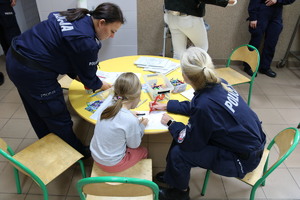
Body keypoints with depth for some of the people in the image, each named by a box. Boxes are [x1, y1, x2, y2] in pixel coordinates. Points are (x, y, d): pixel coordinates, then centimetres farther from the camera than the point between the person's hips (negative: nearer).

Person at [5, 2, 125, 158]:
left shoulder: (77, 17, 4)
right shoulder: (85, 40, -23)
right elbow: (89, 78, -8)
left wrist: (77, 76, 11)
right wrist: (104, 86, 10)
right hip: (33, 73, -10)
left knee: (38, 114, 24)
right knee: (59, 120, 7)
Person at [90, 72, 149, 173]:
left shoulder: (109, 105, -14)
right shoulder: (131, 121, -31)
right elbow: (134, 144, -11)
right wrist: (142, 125, 1)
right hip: (111, 164, -5)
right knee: (143, 151, 19)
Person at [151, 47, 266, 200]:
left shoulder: (205, 104, -35)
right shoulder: (219, 83, -10)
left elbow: (189, 143, -18)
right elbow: (193, 107, 10)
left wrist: (171, 123, -3)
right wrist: (166, 106, 15)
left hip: (243, 159, -8)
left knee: (179, 153, -10)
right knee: (182, 133, 6)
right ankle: (172, 175, 29)